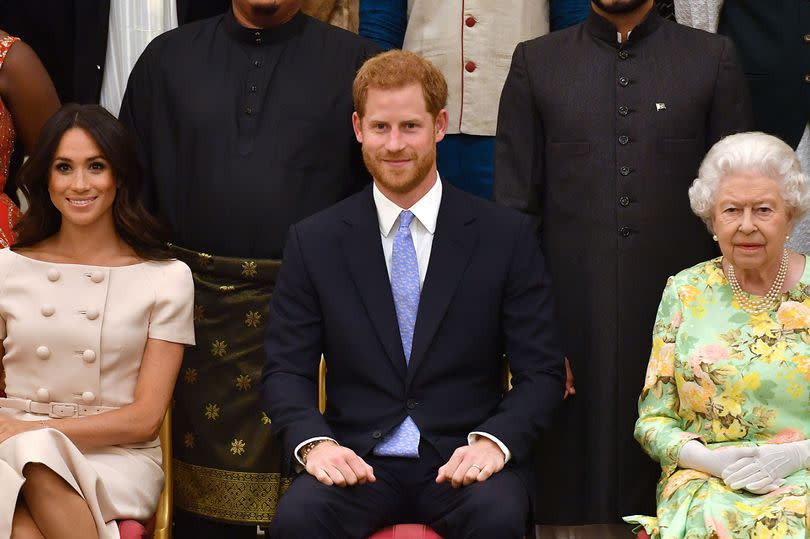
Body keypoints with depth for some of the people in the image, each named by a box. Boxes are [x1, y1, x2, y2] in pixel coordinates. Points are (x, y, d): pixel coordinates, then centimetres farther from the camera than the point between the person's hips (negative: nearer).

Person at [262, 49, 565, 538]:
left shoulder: (508, 236, 3)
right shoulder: (314, 242, 7)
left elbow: (541, 372, 2)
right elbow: (286, 369, 6)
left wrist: (495, 442, -16)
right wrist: (314, 441, -15)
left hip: (464, 459, 0)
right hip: (357, 458, 1)